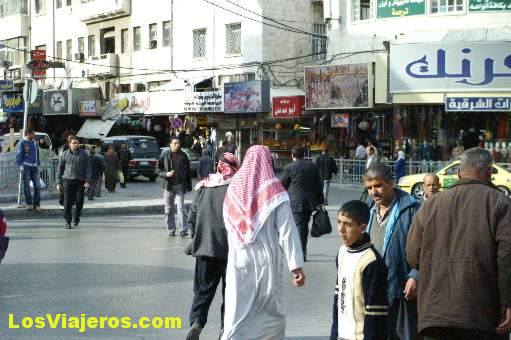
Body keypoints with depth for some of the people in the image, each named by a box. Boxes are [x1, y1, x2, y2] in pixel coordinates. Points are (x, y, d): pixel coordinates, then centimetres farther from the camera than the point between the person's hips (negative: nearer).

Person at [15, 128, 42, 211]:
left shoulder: (35, 142, 13)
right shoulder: (22, 143, -2)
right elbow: (19, 155, -3)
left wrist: (38, 165, 14)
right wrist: (20, 166, -11)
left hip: (35, 166, 4)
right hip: (26, 166, -4)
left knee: (37, 186, -2)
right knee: (27, 186, 2)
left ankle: (36, 204, 2)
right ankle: (28, 203, 11)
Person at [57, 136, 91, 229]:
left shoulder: (84, 154, 5)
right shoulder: (64, 154, 7)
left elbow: (88, 168, 5)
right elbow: (60, 169, 11)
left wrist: (87, 181, -5)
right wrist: (59, 183, 6)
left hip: (80, 181, 0)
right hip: (67, 180, 0)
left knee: (79, 201, -1)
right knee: (67, 202, -5)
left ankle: (77, 217, 26)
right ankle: (68, 222, 4)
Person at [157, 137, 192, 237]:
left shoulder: (183, 156, 6)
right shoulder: (164, 155, 0)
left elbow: (188, 172, 12)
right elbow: (158, 169, 4)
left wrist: (189, 186, 10)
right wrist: (166, 174, -15)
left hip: (180, 185, 0)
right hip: (168, 185, 0)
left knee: (181, 208, -8)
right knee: (169, 209, 5)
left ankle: (183, 230, -6)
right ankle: (171, 230, 14)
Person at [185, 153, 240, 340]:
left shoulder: (202, 186, 6)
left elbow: (192, 218, 7)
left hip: (204, 247, 3)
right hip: (231, 248, -3)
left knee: (203, 289, 9)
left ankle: (196, 322, -10)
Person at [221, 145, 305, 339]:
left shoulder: (233, 189, 0)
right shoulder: (274, 192, -8)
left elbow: (229, 226, 8)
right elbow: (287, 232, -12)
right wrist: (296, 266, -12)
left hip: (238, 259, 2)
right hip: (267, 260, -2)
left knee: (237, 312, 4)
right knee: (271, 312, 14)